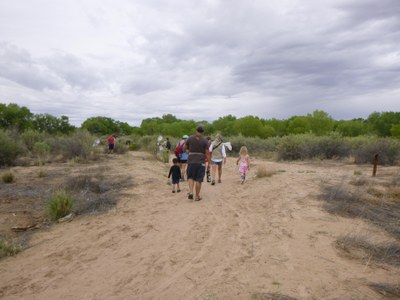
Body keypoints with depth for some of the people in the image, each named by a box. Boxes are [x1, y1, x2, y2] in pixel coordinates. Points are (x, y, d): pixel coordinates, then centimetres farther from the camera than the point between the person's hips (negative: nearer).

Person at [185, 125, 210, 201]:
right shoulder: (205, 140, -5)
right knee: (198, 179, 6)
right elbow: (207, 153, -7)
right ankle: (197, 196, 12)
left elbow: (185, 147, 12)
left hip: (191, 161, 2)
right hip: (201, 162, -1)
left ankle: (190, 192, -1)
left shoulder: (190, 138, 0)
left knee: (191, 177, 17)